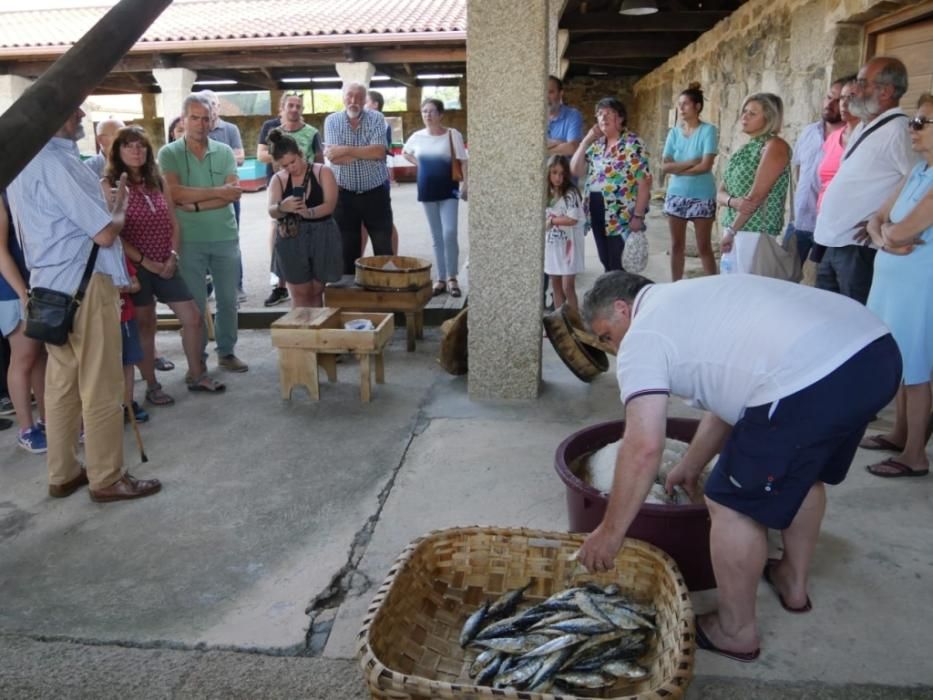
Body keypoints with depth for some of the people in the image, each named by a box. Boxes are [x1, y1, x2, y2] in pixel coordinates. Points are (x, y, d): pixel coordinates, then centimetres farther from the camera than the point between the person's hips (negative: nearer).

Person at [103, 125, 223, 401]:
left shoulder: (159, 181, 8)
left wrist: (172, 256, -5)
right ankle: (152, 386, 17)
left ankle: (196, 375, 22)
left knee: (193, 317, 5)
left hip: (165, 265, 5)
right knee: (144, 326, 4)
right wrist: (146, 262, -14)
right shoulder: (109, 185, -7)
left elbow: (173, 223, 9)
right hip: (134, 266, -5)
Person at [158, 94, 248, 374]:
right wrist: (217, 191, -15)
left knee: (228, 299, 11)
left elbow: (234, 194, -8)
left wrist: (196, 205, -16)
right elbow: (175, 194, -16)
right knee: (194, 303, 6)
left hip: (226, 237, 2)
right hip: (189, 240, -2)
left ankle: (227, 352, 26)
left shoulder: (224, 152, 3)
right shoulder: (169, 153, -2)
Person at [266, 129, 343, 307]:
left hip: (322, 236, -1)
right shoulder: (278, 179, 3)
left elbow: (330, 205, -12)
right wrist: (282, 207, -35)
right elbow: (272, 211, -10)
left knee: (316, 291, 9)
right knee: (300, 293, 3)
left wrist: (309, 212, -33)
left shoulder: (323, 172, -2)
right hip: (292, 238, 1)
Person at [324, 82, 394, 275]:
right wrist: (368, 152, -14)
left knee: (384, 248, 5)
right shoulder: (332, 121, -1)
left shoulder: (376, 118, -2)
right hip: (344, 195, 1)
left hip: (375, 193, 0)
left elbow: (379, 152, -16)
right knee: (347, 251, 9)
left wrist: (346, 150, -17)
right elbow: (333, 157, -14)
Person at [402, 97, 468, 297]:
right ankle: (440, 279, 15)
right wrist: (421, 164, 9)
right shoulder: (417, 136, 4)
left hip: (448, 190, -3)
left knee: (449, 234, -13)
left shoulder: (453, 134, -6)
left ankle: (452, 278, 0)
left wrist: (465, 184, -16)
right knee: (436, 237, 8)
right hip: (427, 191, 4)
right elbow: (405, 152, 23)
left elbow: (463, 161, -6)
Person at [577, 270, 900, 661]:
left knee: (734, 506, 8)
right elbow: (728, 394, 35)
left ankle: (735, 632, 26)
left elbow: (643, 448, -7)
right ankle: (793, 582, 51)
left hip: (811, 382, -10)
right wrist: (690, 467, 44)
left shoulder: (642, 337, 2)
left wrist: (610, 533, 4)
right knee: (802, 472, 32)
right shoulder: (693, 301, 29)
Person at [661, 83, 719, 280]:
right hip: (676, 195, 5)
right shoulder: (674, 133, 5)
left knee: (704, 247, 0)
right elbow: (665, 166, -3)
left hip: (702, 197, -4)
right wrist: (691, 162, -15)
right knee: (677, 246, 10)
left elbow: (706, 165, -18)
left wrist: (678, 168, -9)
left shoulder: (708, 130, -8)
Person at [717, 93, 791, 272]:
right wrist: (733, 201, -13)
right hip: (734, 230, 8)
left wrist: (731, 232, -14)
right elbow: (720, 193, 10)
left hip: (756, 233, -8)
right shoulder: (745, 149, 16)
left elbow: (756, 195, -17)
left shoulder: (775, 146, -8)